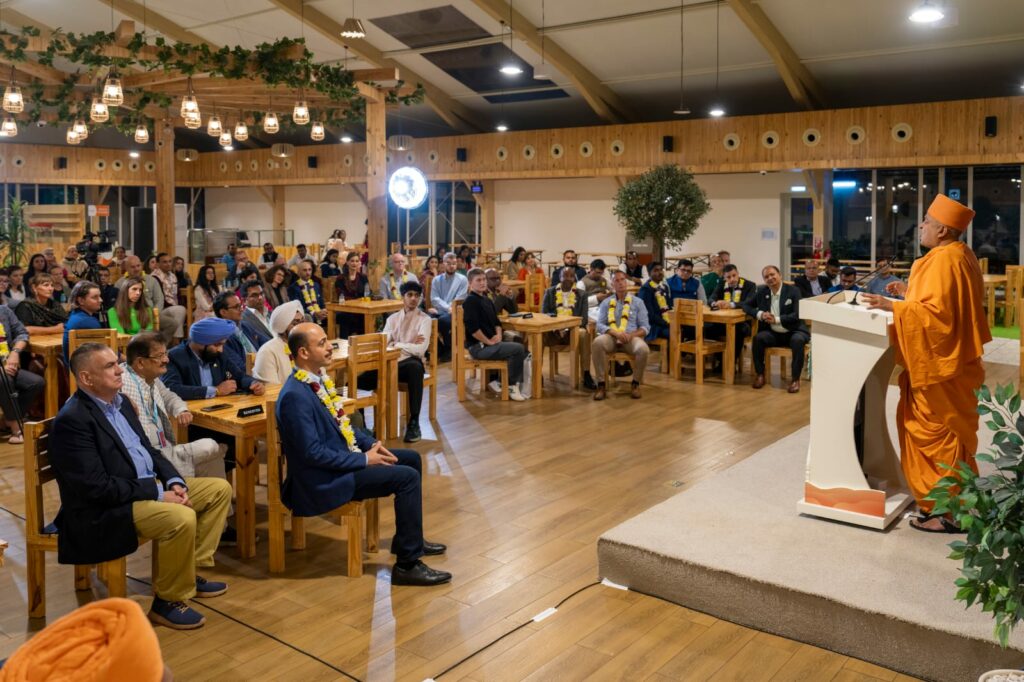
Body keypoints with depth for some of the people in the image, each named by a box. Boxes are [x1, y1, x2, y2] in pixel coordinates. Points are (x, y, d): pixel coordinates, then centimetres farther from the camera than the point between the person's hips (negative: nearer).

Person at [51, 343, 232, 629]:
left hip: (149, 486, 10)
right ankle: (167, 602, -9)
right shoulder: (72, 420, -19)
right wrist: (158, 494, -21)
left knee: (220, 489, 7)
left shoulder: (120, 402, 9)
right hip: (104, 511, -10)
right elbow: (97, 486, -24)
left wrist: (174, 481, -3)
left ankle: (192, 570, 16)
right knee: (182, 518, -32)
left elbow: (148, 450, 15)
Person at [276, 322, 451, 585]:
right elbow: (313, 453, -25)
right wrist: (364, 460, -19)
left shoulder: (318, 378, 5)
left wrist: (371, 444, 3)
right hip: (323, 480, -10)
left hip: (341, 457, 10)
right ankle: (407, 564, -11)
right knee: (407, 477, -18)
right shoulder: (295, 396, -24)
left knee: (412, 459, 14)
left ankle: (408, 538, 28)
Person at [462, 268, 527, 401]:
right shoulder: (471, 301, -13)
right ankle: (511, 386, -3)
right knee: (518, 349, -19)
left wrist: (498, 335, 0)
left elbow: (496, 321, 21)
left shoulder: (486, 300, 16)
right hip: (479, 347, -10)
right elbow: (473, 328, -22)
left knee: (523, 351, 9)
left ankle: (498, 381, 10)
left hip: (491, 343, 10)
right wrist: (489, 341, -15)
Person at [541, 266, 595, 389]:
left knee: (584, 333, -34)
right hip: (552, 331, 0)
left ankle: (586, 376, -34)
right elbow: (543, 314, 5)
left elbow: (583, 319, 3)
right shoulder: (550, 292, 12)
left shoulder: (581, 295, 11)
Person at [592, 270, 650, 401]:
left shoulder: (638, 302, 12)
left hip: (631, 338, 0)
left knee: (643, 349, -34)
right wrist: (616, 333, -16)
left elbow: (645, 327, 6)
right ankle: (601, 384, -24)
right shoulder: (606, 303, 14)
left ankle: (636, 383, -9)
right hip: (611, 337, 0)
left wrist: (632, 335, -15)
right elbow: (600, 325, 2)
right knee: (597, 343, -34)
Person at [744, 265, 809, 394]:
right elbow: (746, 305, 8)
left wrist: (776, 319, -24)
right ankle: (760, 375, -11)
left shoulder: (793, 291, -5)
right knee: (758, 338, -27)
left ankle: (796, 379, -22)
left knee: (797, 340, -35)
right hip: (773, 333, 3)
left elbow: (797, 315, -13)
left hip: (793, 332, -3)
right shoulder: (761, 291, 6)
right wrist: (760, 314, -12)